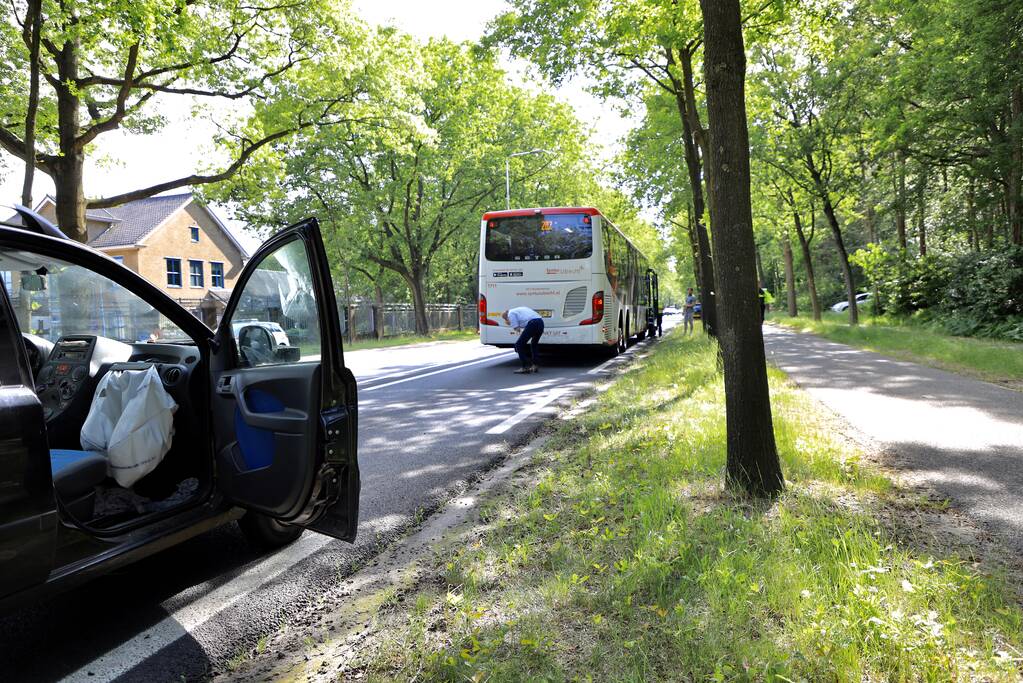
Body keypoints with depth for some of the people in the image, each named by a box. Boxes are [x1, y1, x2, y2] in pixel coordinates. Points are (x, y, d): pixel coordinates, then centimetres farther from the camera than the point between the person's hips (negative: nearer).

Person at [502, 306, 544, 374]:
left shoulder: (511, 313, 10)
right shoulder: (519, 310, 35)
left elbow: (516, 328, 3)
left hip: (532, 324, -9)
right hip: (541, 322, 9)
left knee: (519, 345, 1)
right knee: (533, 344, 28)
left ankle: (525, 367, -1)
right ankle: (534, 366, 27)